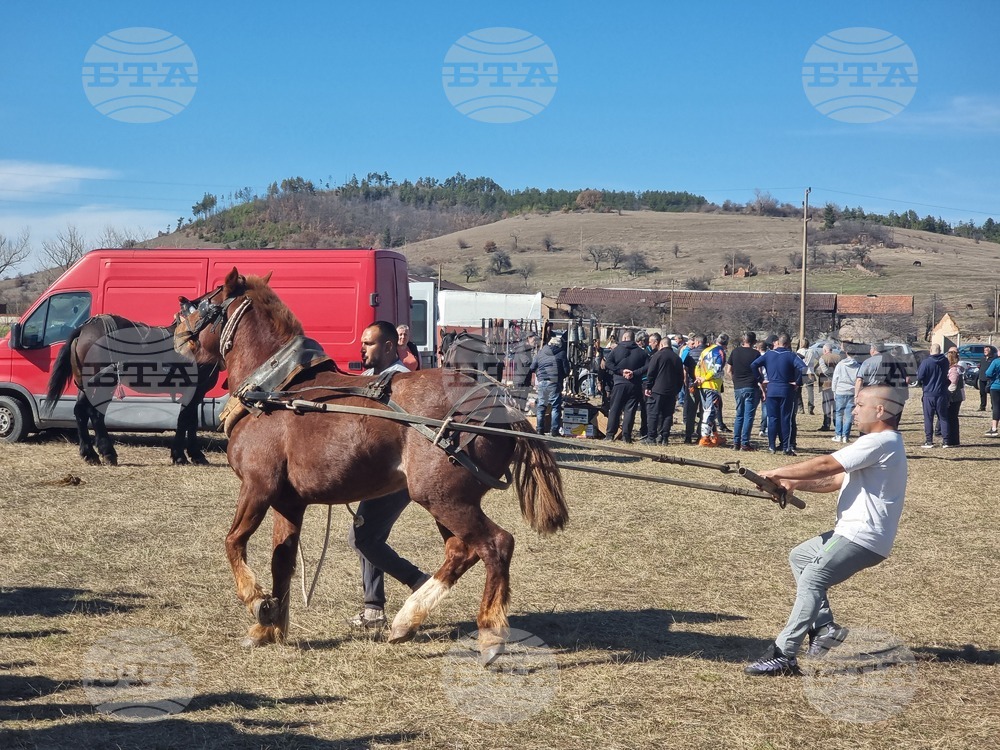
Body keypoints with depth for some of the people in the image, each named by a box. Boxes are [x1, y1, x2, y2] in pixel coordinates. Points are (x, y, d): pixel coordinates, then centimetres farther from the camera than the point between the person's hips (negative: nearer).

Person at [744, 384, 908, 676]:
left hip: (863, 538, -11)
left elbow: (825, 466, -19)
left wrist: (777, 472, -9)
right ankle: (825, 627, 16)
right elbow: (837, 480, 16)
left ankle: (783, 655, -22)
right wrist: (794, 483, 4)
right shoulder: (879, 442, 18)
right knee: (799, 556, 21)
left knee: (811, 580, -18)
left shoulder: (881, 442, -16)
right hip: (851, 531, 11)